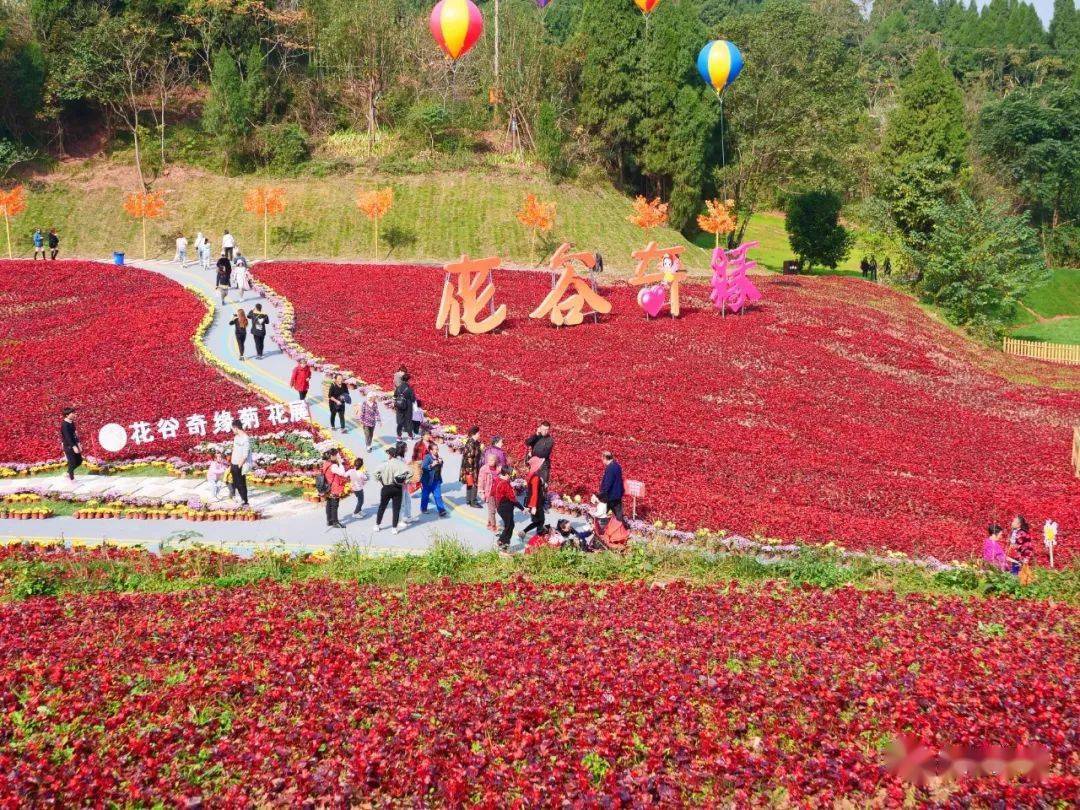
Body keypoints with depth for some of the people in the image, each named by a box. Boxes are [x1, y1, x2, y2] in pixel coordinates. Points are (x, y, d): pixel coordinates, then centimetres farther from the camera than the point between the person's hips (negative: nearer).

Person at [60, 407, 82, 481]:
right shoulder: (64, 425, -19)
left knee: (79, 461, 12)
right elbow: (67, 437, -24)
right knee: (72, 463, -2)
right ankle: (71, 478, 11)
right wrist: (74, 447, -28)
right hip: (68, 446, -8)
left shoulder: (71, 422, 8)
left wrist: (78, 444, 10)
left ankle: (69, 473, 28)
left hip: (74, 445, 8)